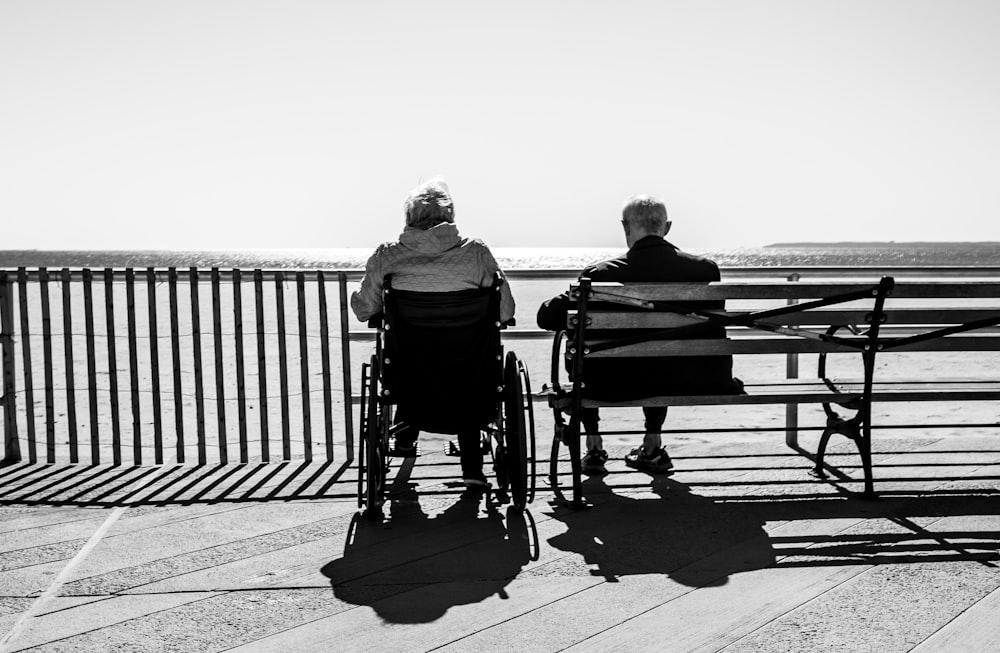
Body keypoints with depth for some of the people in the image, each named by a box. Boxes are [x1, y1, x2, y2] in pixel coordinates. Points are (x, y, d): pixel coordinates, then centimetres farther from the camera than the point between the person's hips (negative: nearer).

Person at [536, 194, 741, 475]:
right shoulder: (704, 269, -8)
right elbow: (715, 337, 1)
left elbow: (547, 317, -12)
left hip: (619, 385, -3)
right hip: (682, 383, 3)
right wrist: (721, 380, 17)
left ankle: (594, 448, 31)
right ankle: (652, 447, 42)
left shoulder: (602, 274, -16)